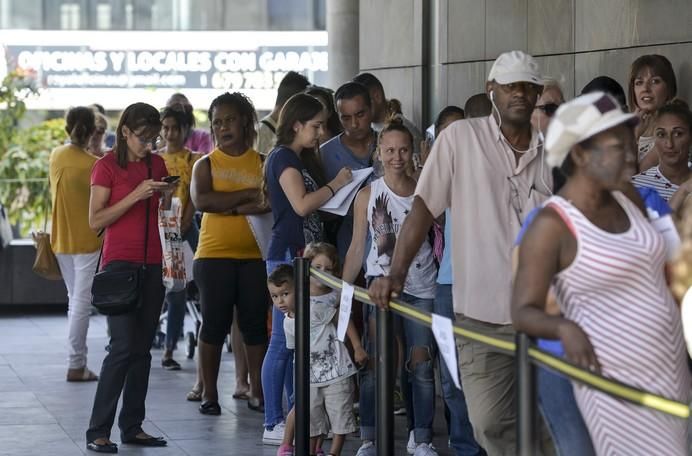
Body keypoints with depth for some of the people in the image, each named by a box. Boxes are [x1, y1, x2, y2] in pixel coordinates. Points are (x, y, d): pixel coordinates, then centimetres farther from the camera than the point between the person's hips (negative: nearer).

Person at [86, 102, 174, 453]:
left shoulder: (156, 164, 12)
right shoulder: (107, 166, -5)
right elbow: (96, 221, -11)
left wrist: (168, 196, -1)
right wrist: (135, 196, -18)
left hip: (152, 264, 6)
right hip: (119, 262, -6)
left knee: (142, 349, 6)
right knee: (122, 347, -13)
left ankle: (132, 427, 11)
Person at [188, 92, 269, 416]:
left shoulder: (263, 163, 7)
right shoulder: (206, 165, 5)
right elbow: (201, 200, -14)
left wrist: (230, 207, -16)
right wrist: (248, 195, -14)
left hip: (254, 255, 1)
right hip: (214, 255, -1)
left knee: (255, 324, 3)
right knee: (214, 324, 1)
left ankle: (257, 392, 11)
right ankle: (209, 394, 8)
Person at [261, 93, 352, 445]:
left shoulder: (295, 159, 20)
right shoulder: (283, 157, -9)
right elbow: (301, 204, -20)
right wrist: (335, 184, -9)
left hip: (301, 255, 10)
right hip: (287, 254, -10)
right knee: (283, 340, -8)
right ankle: (273, 424, -7)